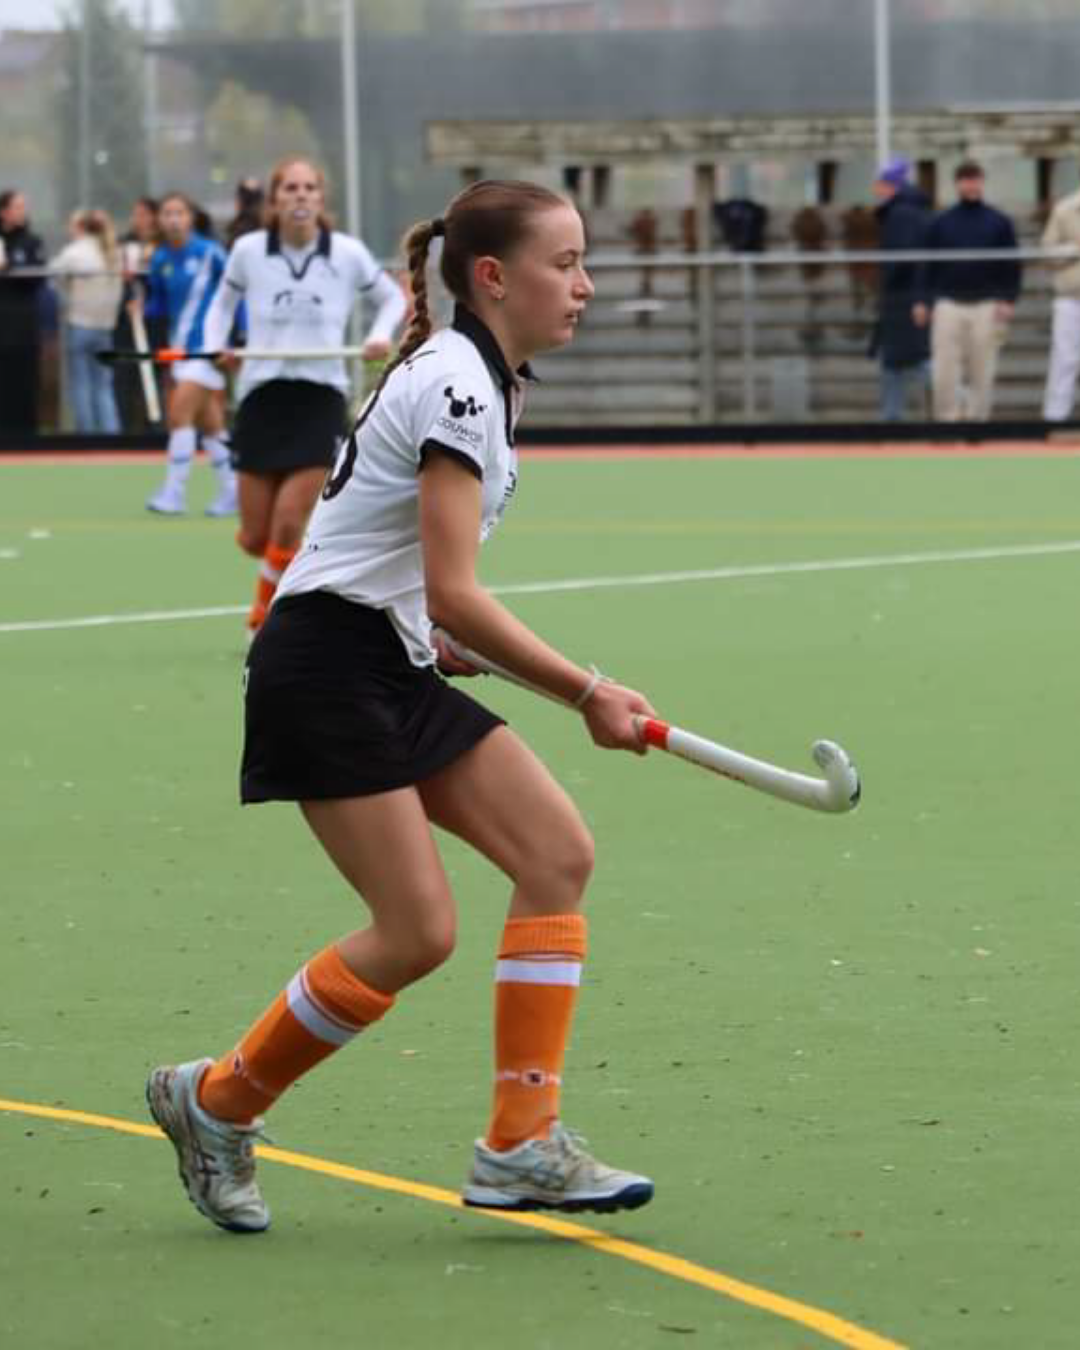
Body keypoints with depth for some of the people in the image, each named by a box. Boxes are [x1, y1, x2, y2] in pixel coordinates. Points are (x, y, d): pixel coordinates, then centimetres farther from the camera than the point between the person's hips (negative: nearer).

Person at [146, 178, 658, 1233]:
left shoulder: (481, 376, 13)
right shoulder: (458, 384, -18)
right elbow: (455, 594, -22)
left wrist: (429, 632, 15)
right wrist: (587, 695, -19)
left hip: (395, 670, 10)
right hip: (325, 664, -10)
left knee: (558, 853, -2)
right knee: (416, 932, -11)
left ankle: (520, 1147, -2)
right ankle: (216, 1103, 8)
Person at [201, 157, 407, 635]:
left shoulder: (347, 254, -2)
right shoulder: (248, 250, -1)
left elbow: (392, 297, 14)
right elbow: (224, 302, 17)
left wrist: (381, 336, -5)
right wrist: (215, 344, -1)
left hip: (320, 401, -1)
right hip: (261, 396, 1)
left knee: (287, 530, -12)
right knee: (255, 539, 3)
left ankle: (263, 620, 13)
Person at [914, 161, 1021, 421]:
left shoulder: (999, 222, 7)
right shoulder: (940, 223, 10)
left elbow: (1012, 266, 6)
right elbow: (928, 265, 10)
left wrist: (1008, 300, -6)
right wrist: (922, 301, 1)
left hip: (987, 306, 0)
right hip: (948, 304, 0)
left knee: (982, 372, 0)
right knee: (944, 370, -6)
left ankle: (978, 417, 8)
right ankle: (947, 417, 1)